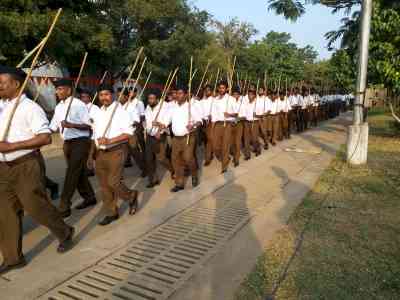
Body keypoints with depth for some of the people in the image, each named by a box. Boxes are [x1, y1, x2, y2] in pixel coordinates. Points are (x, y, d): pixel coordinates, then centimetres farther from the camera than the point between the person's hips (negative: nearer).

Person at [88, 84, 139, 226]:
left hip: (116, 151, -7)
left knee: (113, 182, -9)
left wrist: (110, 141, -24)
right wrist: (92, 153, 13)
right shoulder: (98, 113, 13)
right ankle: (111, 212, 24)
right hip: (100, 152, 7)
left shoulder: (120, 111, -9)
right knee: (104, 184, 9)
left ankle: (131, 196, 21)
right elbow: (95, 134, 17)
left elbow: (129, 132, -17)